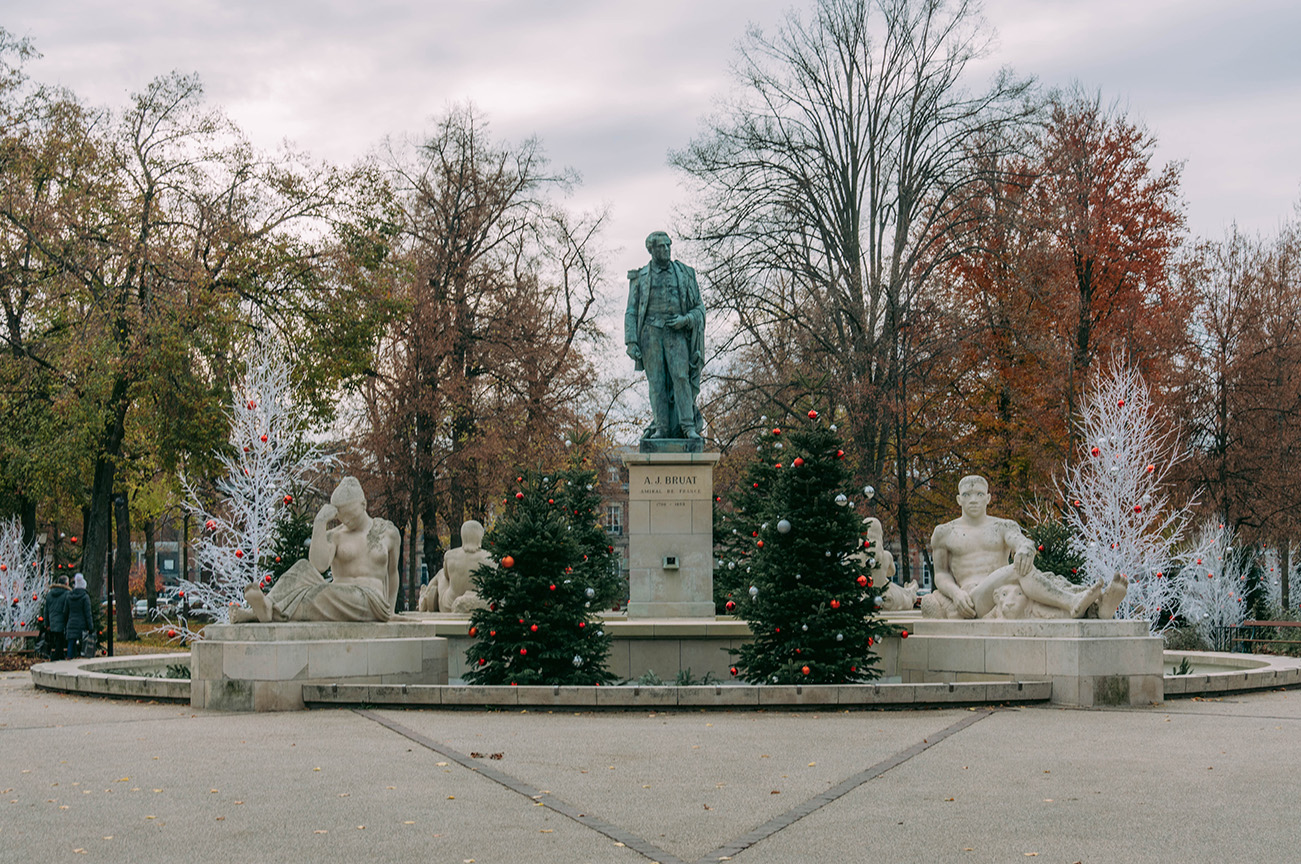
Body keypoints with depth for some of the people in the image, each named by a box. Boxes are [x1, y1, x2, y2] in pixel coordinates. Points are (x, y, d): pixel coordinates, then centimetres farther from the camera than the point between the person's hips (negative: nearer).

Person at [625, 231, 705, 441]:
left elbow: (699, 308, 11)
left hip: (676, 335, 0)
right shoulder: (640, 278, 10)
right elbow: (631, 312, 7)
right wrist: (631, 342, -5)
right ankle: (662, 428, -3)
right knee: (656, 381, -4)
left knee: (680, 377, -13)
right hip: (651, 334, 1)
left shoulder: (685, 274, 10)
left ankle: (688, 426, -14)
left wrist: (685, 320, -10)